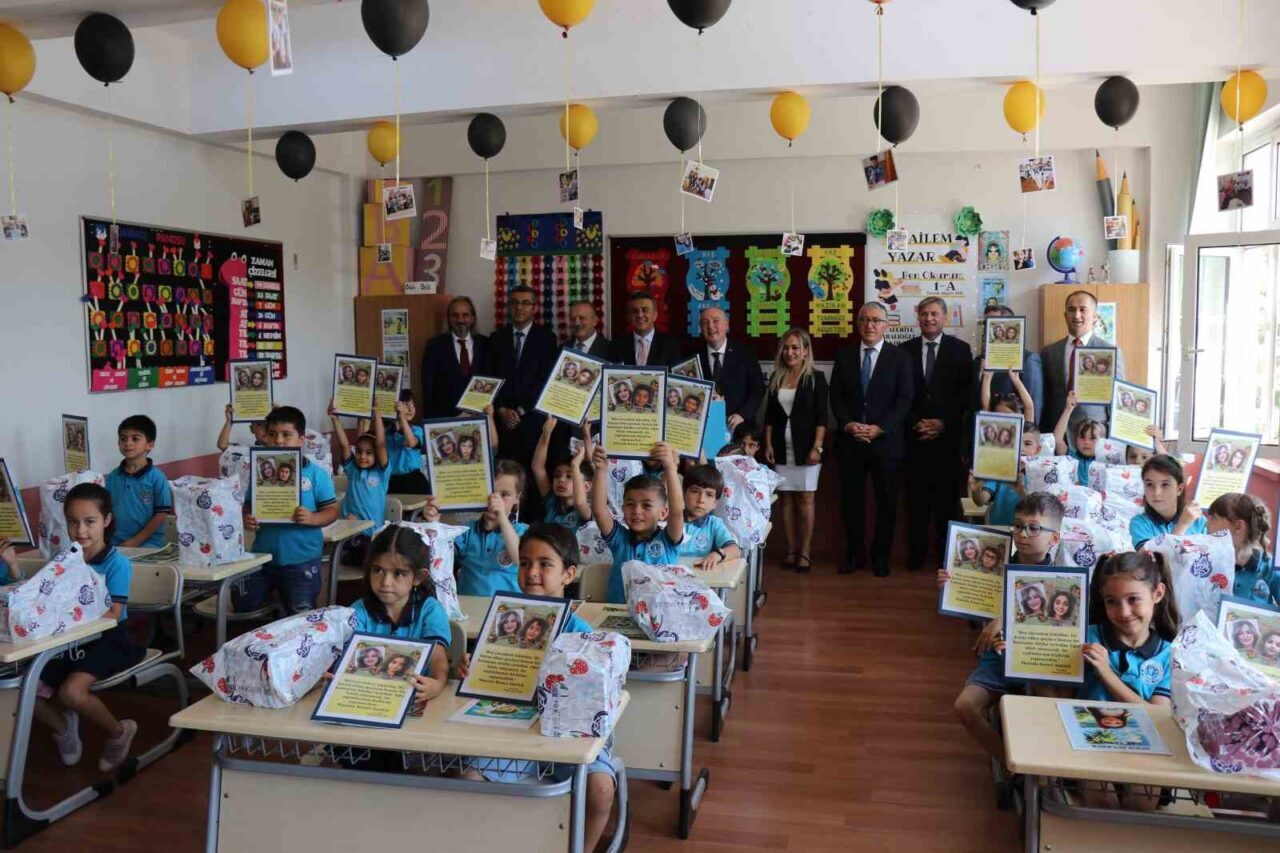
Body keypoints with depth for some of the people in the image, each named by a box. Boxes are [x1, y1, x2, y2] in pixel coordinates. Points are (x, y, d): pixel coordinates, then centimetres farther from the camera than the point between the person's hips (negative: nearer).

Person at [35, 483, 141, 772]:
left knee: (71, 691, -27)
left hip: (108, 640, -6)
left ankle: (119, 732, 2)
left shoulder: (117, 562, -13)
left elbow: (113, 615, -19)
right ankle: (63, 728, 23)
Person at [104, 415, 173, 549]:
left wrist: (135, 541, -9)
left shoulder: (156, 477, -5)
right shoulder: (112, 477, 8)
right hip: (115, 543, 4)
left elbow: (161, 515, -6)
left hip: (148, 543, -4)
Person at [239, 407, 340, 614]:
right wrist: (246, 519, -12)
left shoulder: (316, 474, -9)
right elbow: (248, 505, 10)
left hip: (302, 560, -4)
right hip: (263, 555, 4)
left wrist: (312, 518, -26)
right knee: (243, 607, 14)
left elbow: (332, 510, -7)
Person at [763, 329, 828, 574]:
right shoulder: (776, 378, 10)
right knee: (785, 498, 5)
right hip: (781, 448, 4)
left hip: (806, 447, -4)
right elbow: (769, 415, 12)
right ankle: (791, 549, 13)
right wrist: (768, 444, 4)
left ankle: (805, 552, 5)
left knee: (805, 498, -2)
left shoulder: (816, 378, -2)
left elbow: (821, 416, -6)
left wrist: (817, 447, -13)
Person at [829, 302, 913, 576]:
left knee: (886, 501, 6)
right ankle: (854, 553, 20)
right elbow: (836, 396, 5)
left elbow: (904, 399, -5)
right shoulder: (844, 356, 8)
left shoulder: (900, 357, 1)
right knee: (851, 500, 7)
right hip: (850, 440, 2)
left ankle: (881, 556, 20)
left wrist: (880, 428, -15)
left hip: (886, 441, -2)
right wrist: (847, 424, -11)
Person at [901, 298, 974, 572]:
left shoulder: (960, 349, 4)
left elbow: (965, 393, 0)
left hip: (949, 434, -1)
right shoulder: (905, 350, 7)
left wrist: (944, 423, -9)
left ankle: (946, 553, 10)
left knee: (947, 496, 2)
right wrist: (916, 423, -7)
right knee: (917, 496, 3)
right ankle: (916, 553, 10)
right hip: (915, 434, 1)